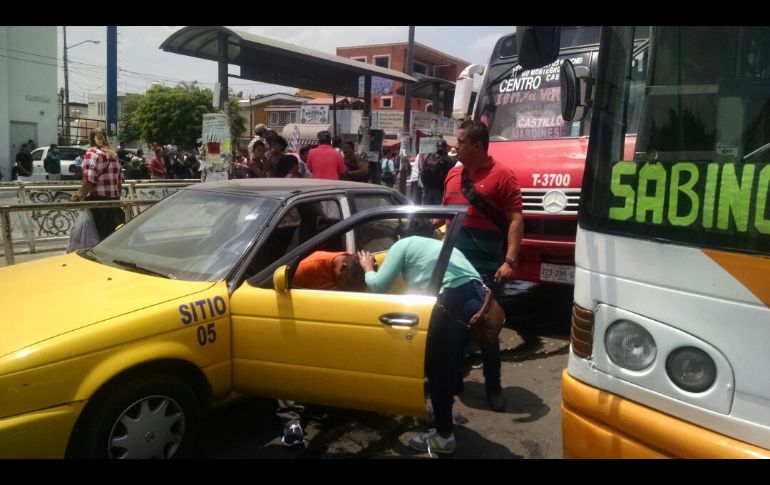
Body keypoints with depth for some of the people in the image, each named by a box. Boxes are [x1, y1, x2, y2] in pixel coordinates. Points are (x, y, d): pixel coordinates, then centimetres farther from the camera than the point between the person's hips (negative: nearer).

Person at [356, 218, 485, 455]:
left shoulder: (404, 244, 13)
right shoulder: (439, 245, 34)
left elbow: (379, 285, 8)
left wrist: (367, 269, 28)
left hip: (456, 301, -8)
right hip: (478, 298, 8)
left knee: (436, 369, 10)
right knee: (448, 364, 27)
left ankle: (443, 437, 21)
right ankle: (443, 415, 46)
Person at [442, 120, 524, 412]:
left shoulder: (501, 175, -7)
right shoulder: (453, 174, 12)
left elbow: (515, 220, -11)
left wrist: (509, 260, -19)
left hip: (485, 266, -6)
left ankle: (493, 387, 18)